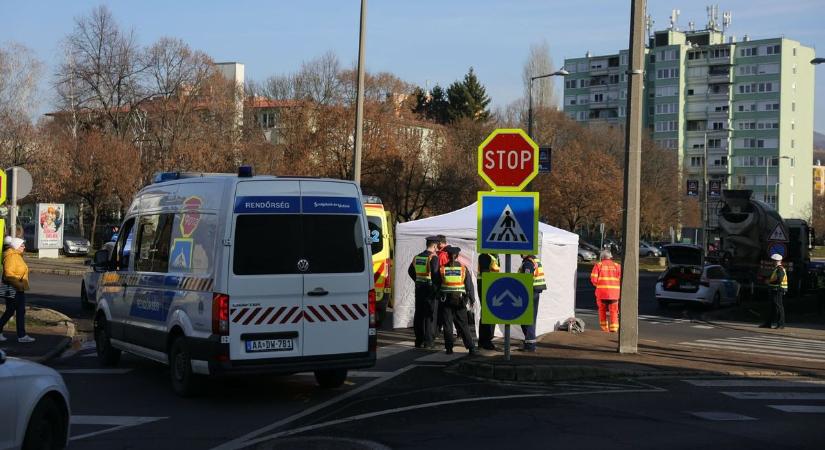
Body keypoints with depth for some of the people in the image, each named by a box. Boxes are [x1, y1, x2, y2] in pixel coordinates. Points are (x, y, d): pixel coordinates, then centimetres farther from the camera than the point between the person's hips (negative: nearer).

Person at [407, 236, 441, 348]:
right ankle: (428, 341, -1)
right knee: (430, 315, 0)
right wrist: (438, 285, -10)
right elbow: (435, 273, -20)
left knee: (419, 314, 11)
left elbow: (410, 271, 20)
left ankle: (419, 340, 15)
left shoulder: (417, 257, 11)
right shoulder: (433, 257, -12)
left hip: (419, 288, 6)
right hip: (430, 288, -6)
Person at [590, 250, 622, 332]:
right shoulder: (617, 266, 7)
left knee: (602, 310, 16)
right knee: (614, 311, 6)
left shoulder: (598, 265, 3)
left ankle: (604, 328, 18)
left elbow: (593, 279, -6)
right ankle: (613, 328, -5)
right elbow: (621, 279, -1)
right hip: (614, 292, 0)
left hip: (602, 292, 0)